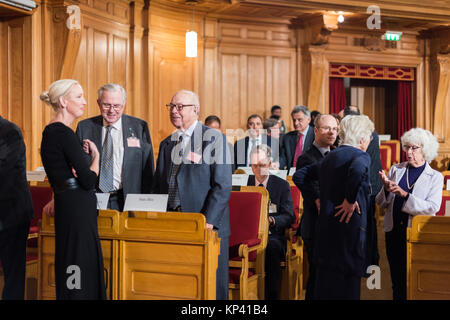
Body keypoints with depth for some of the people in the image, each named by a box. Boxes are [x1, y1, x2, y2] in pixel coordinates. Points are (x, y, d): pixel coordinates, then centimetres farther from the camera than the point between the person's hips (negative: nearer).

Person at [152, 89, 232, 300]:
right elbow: (158, 186, 17)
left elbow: (222, 186, -10)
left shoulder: (214, 139, -3)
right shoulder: (166, 144, 16)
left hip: (207, 227, -5)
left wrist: (208, 221, -18)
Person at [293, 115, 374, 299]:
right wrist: (351, 200, -20)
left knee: (325, 286, 13)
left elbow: (298, 176, 21)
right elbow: (357, 170, -32)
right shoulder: (361, 156, -8)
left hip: (324, 228, 8)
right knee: (349, 285, -1)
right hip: (349, 228, -7)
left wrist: (316, 198, 18)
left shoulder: (328, 158, 15)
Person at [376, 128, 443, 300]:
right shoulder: (395, 170, 8)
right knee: (397, 281, 8)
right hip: (394, 232, 3)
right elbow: (381, 203, 7)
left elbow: (432, 208, -14)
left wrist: (404, 194, -23)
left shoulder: (435, 177, 1)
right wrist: (386, 188, -14)